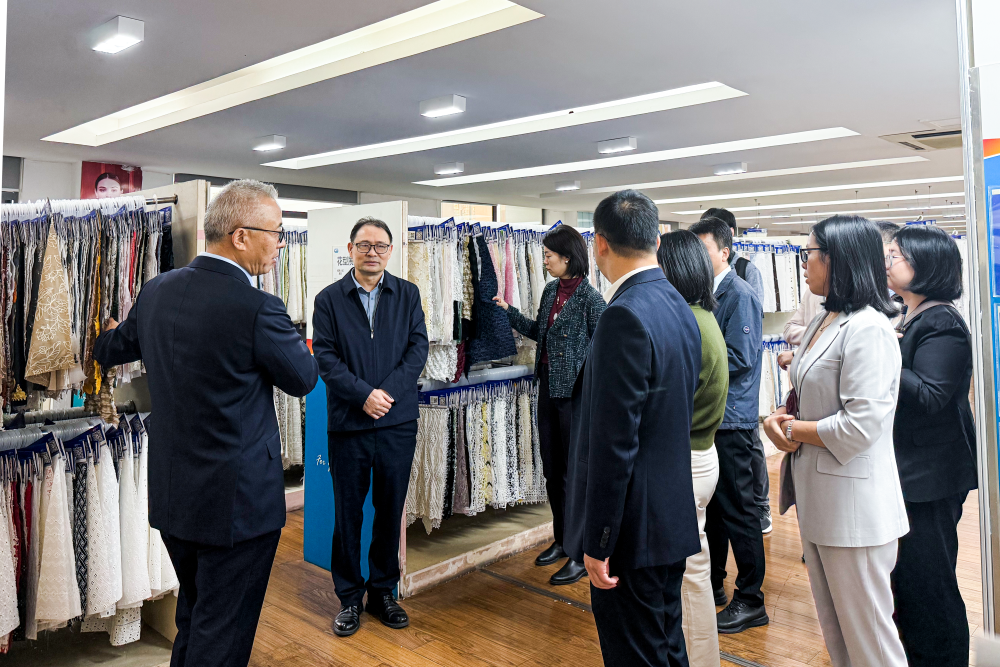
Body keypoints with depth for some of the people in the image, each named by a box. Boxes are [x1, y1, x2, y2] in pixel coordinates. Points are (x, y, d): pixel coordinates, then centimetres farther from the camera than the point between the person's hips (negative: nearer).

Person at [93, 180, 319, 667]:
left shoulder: (157, 291, 0)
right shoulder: (257, 307, -23)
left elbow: (107, 351, 17)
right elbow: (304, 380, -9)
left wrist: (110, 332, 40)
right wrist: (297, 345, 12)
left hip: (170, 495, 8)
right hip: (237, 500, -7)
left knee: (193, 618, 26)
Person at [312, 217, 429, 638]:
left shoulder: (407, 295, 6)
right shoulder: (329, 299, 2)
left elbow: (418, 348, 0)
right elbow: (325, 357, -5)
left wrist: (388, 391, -12)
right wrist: (364, 395, -15)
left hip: (398, 422, 1)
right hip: (348, 423, -1)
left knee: (390, 510, 11)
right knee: (348, 512, 9)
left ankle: (383, 592, 28)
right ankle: (349, 598, 24)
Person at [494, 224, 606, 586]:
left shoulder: (589, 298, -15)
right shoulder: (550, 291, 8)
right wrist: (509, 311, 15)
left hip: (576, 394, -8)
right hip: (549, 389, 8)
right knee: (552, 470, 16)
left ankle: (582, 556, 15)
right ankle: (562, 540, 33)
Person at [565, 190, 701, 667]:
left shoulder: (625, 316, -22)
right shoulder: (679, 307, 7)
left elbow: (614, 442, -24)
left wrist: (597, 542, -17)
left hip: (634, 526, -9)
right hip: (673, 517, 9)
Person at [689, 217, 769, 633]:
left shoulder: (739, 295, -13)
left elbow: (739, 358, -20)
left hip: (731, 418, -8)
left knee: (738, 509, 1)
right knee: (712, 504, 17)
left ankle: (750, 601, 14)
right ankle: (713, 584, 32)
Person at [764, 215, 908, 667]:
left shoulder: (868, 329, -18)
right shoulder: (822, 323, 11)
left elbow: (860, 426, -24)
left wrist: (792, 430, -12)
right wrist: (779, 419, -2)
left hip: (852, 501, -9)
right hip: (817, 495, 9)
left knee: (866, 630, 6)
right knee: (831, 625, 21)